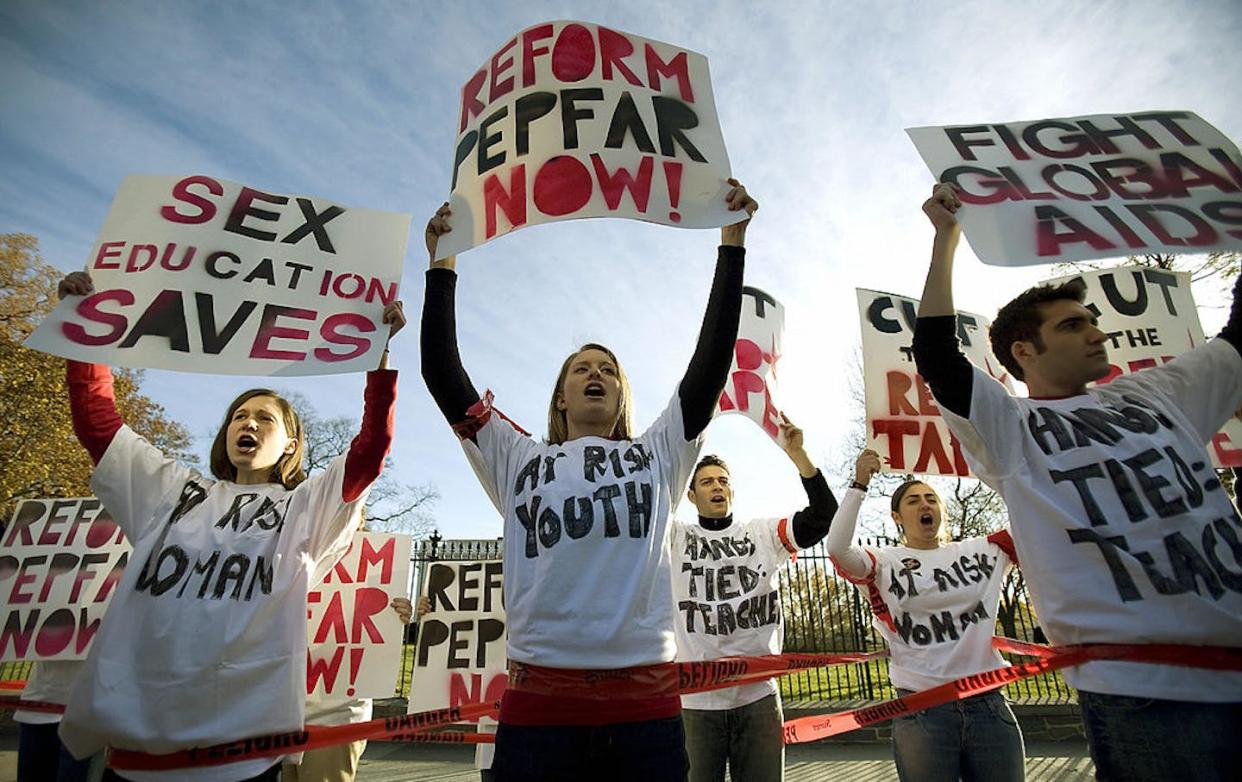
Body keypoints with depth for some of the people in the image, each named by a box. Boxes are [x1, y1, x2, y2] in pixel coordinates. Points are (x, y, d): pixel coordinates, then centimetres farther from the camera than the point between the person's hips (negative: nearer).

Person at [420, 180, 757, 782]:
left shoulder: (658, 455, 12)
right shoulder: (518, 460, 12)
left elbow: (712, 360, 6)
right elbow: (442, 372, 8)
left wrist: (732, 240, 6)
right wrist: (442, 264, 9)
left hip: (646, 701, 1)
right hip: (538, 700, 0)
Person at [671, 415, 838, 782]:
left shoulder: (763, 532, 5)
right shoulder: (675, 536, 2)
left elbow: (824, 516, -5)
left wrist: (797, 454, -17)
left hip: (758, 695, 1)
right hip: (697, 699, -1)